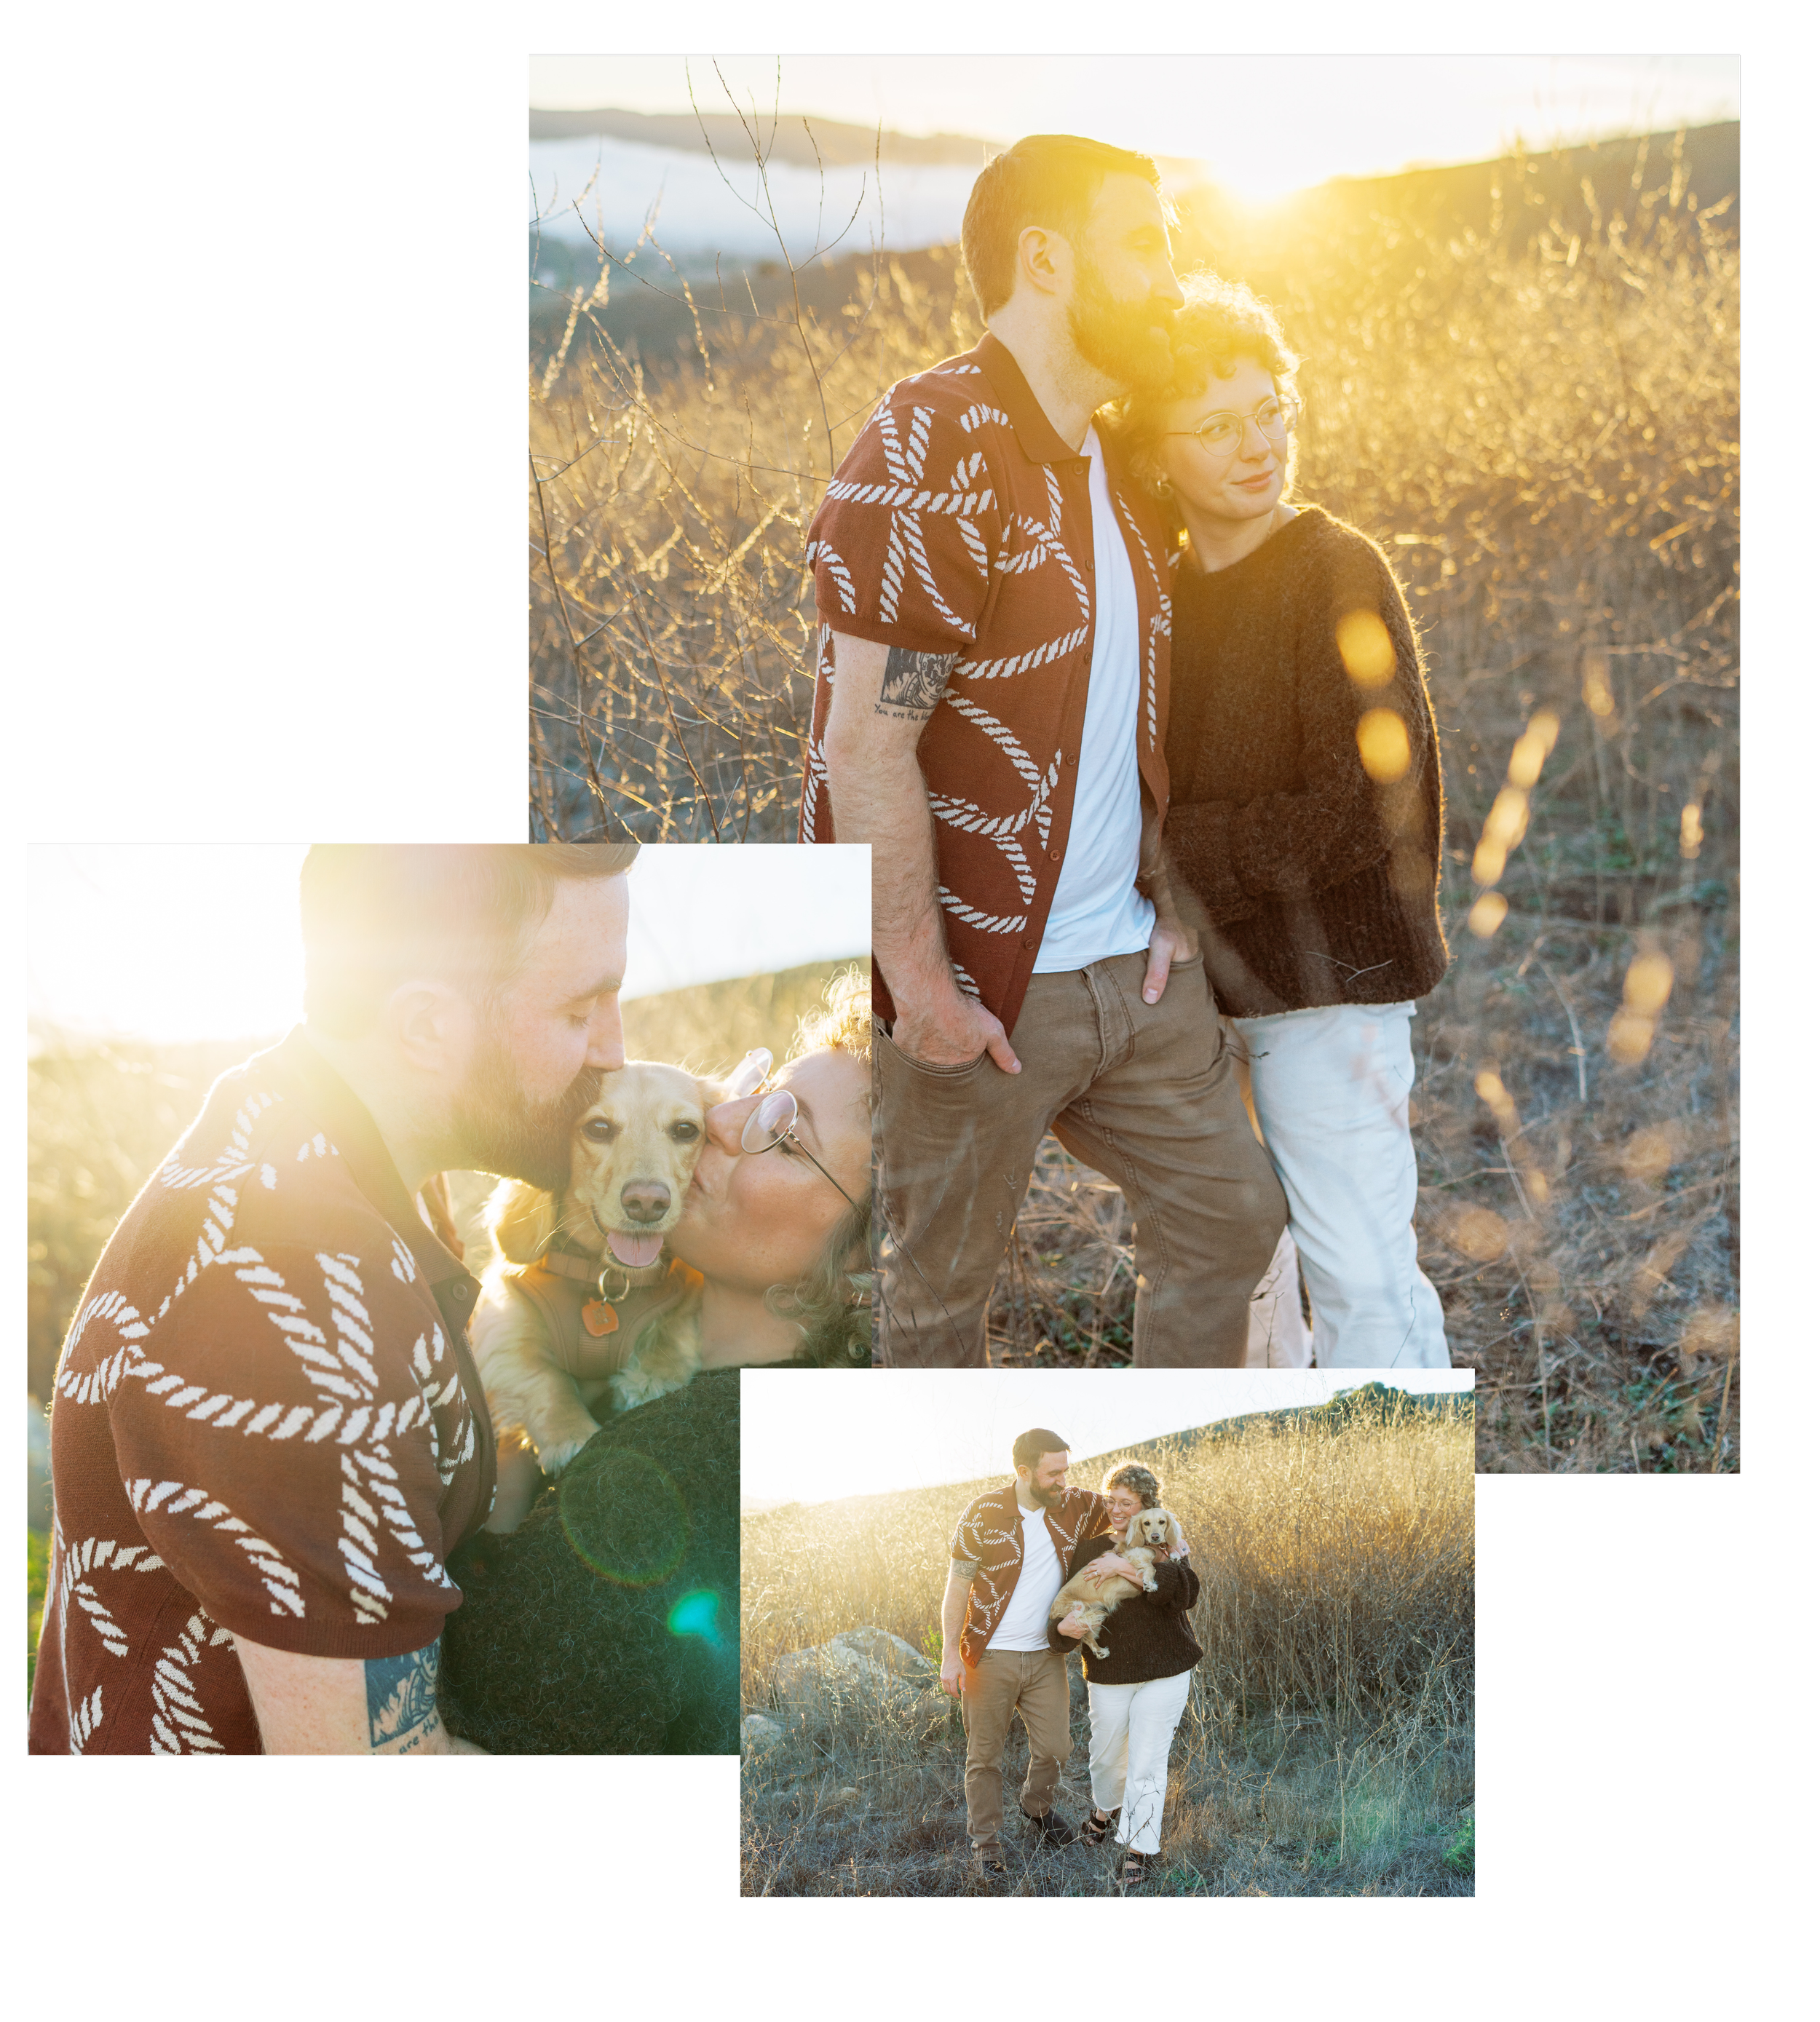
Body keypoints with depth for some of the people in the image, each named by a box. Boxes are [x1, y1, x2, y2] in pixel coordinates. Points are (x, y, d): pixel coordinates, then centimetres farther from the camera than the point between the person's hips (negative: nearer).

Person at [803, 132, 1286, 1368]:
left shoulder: (1119, 465, 10)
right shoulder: (932, 452, -19)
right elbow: (868, 742, -23)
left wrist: (1167, 897, 9)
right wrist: (922, 981, -21)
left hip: (1132, 967, 8)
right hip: (977, 987, -8)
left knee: (1231, 1217, 14)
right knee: (943, 1285, 9)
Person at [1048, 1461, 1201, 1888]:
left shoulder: (1165, 1547, -2)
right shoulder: (1089, 1550, 4)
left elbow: (1186, 1592, -22)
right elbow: (1069, 1604, 1)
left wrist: (1128, 1568, -29)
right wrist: (1064, 1628, -24)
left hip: (1164, 1673, -2)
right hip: (1108, 1673, 3)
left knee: (1147, 1761, -4)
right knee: (1107, 1756, 16)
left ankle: (1138, 1849, 7)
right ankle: (1105, 1811, 47)